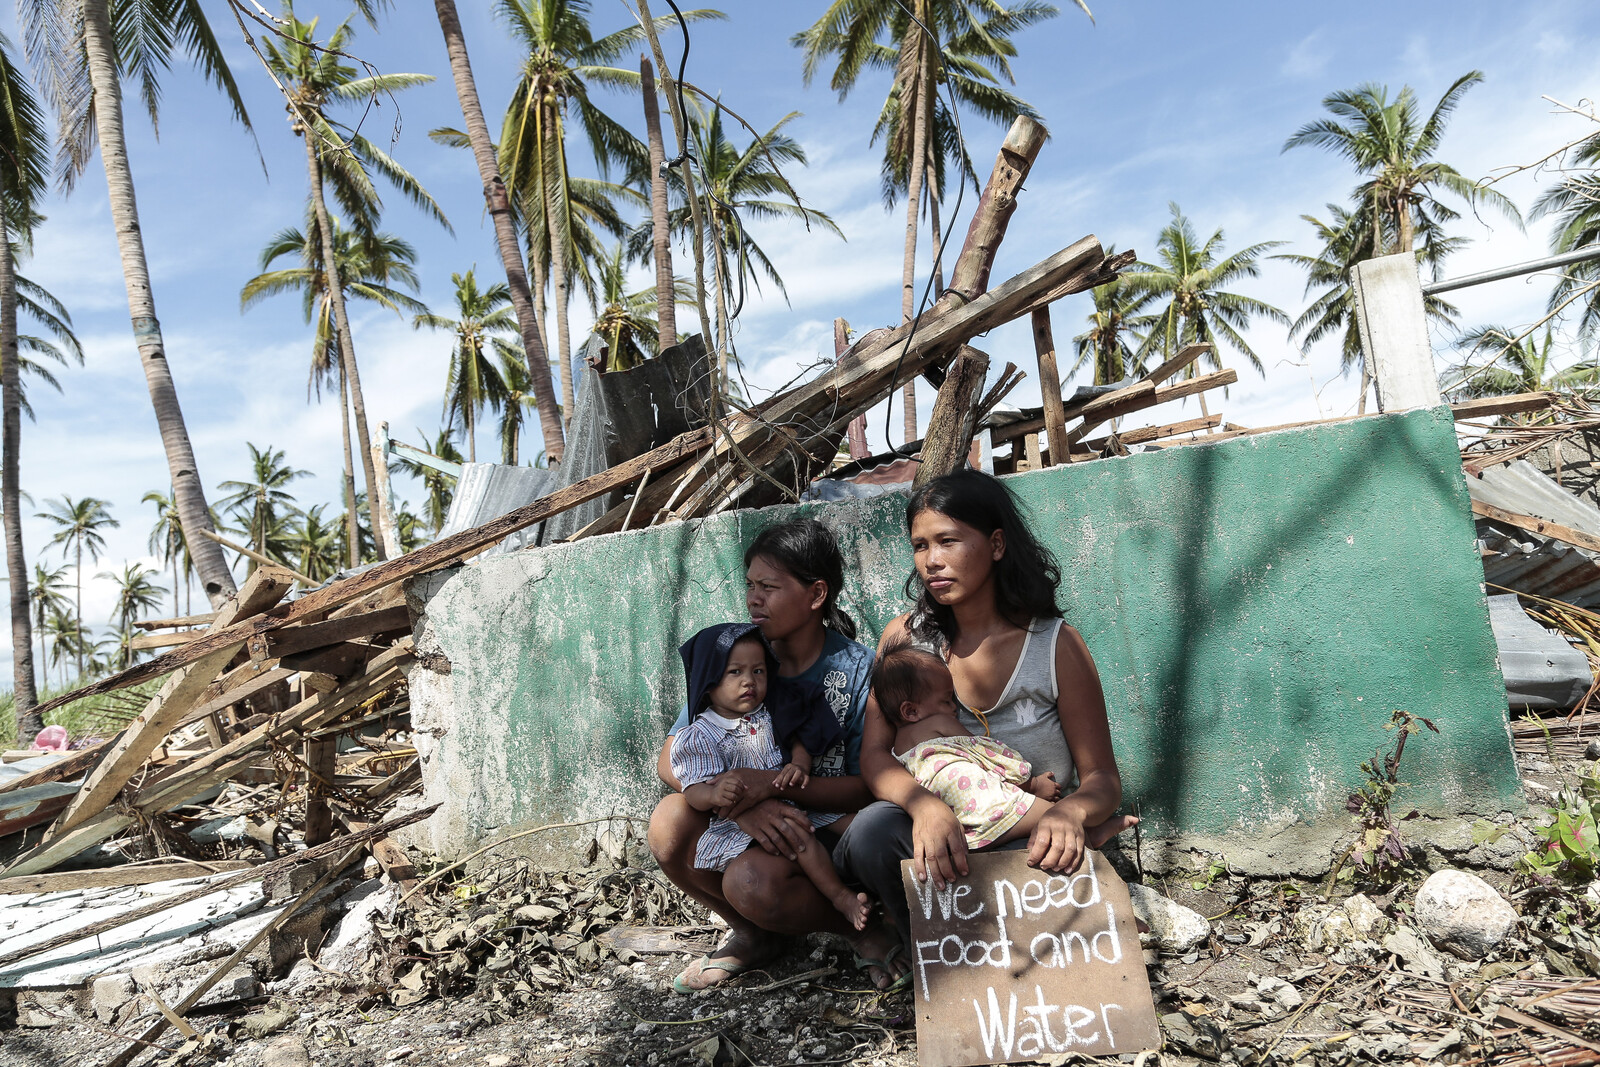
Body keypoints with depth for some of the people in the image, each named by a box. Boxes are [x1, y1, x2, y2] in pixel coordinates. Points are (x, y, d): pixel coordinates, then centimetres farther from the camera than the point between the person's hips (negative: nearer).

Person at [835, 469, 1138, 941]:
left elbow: (1103, 777, -4)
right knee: (873, 829, -32)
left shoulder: (1056, 645, -7)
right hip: (936, 835, 2)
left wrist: (1070, 812, -30)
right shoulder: (905, 637, 0)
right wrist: (925, 806, -31)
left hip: (1026, 845, -1)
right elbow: (874, 756, -7)